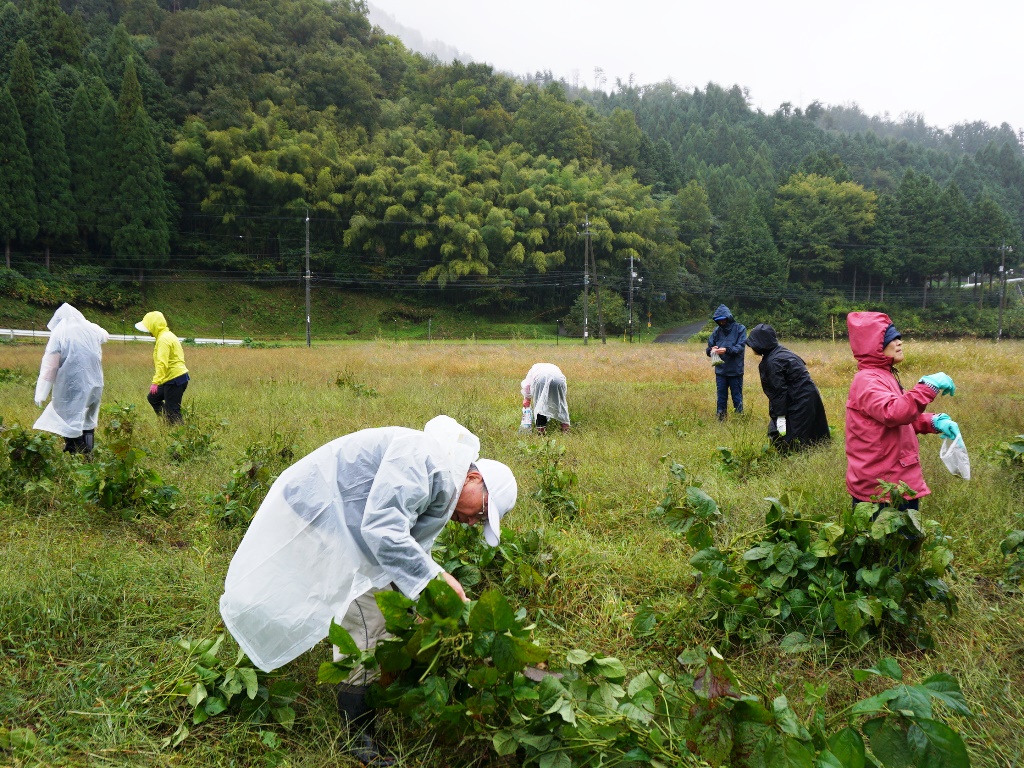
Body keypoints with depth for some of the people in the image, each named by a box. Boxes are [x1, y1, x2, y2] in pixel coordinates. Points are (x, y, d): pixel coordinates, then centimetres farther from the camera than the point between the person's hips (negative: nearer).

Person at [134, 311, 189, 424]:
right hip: (175, 377, 11)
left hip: (175, 379, -11)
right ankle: (169, 423, 19)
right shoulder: (167, 335, 15)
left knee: (172, 411, -6)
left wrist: (155, 382, -27)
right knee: (152, 397, 20)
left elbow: (162, 363, -25)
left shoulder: (164, 339, -16)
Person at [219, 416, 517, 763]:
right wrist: (435, 576, -30)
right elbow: (381, 528, -32)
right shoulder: (424, 457, -24)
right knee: (364, 623, -8)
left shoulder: (441, 493, 9)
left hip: (341, 523, 10)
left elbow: (410, 549, 12)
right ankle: (359, 735, 5)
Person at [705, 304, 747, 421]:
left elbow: (741, 347, -13)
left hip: (735, 371, -3)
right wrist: (711, 350, -18)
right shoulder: (717, 331, 5)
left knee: (737, 396, 7)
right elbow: (708, 349, 6)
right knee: (721, 397, 12)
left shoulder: (740, 329, -4)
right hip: (720, 370, 3)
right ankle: (721, 418, 22)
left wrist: (727, 350, -28)